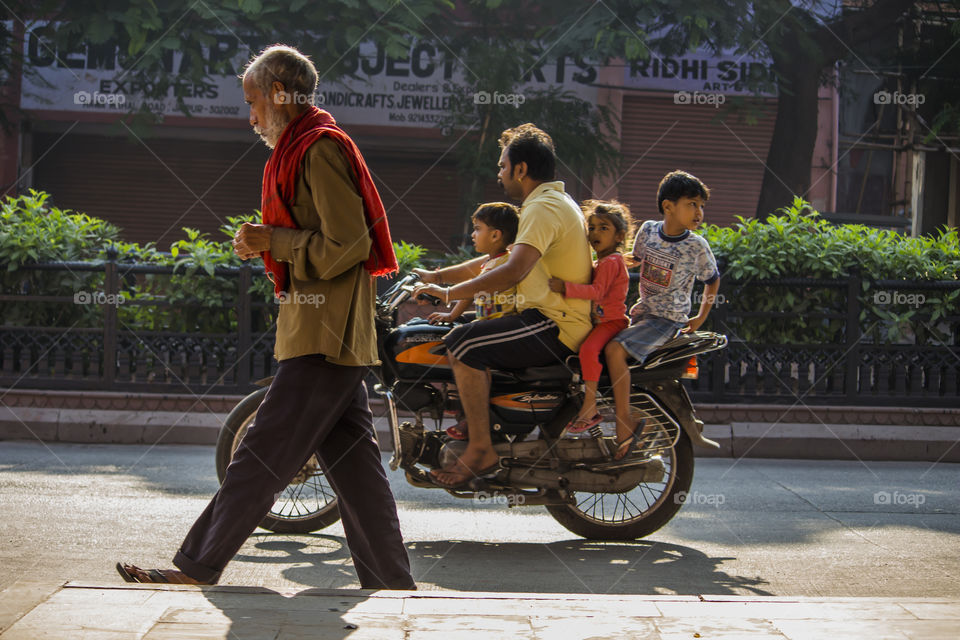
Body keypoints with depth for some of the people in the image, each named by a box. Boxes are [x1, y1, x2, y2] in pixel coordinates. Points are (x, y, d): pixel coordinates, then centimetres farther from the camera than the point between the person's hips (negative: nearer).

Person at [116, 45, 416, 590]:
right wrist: (268, 246, 14)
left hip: (325, 338, -11)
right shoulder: (304, 148, 21)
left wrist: (271, 240, -12)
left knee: (264, 455, -6)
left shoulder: (321, 147, -12)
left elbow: (345, 246, -19)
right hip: (331, 334, 11)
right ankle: (393, 585, 11)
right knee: (352, 464, 9)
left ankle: (197, 570, -2)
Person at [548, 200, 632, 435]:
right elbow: (590, 289, 34)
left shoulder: (611, 262, -13)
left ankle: (590, 407, -33)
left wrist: (565, 287, -34)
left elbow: (597, 291, -27)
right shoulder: (600, 262, 21)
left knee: (588, 349, -35)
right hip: (598, 319, 12)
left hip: (611, 320, -12)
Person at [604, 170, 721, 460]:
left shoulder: (697, 246, -10)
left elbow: (712, 279, 7)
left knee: (615, 349, -26)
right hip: (642, 312, 6)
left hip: (669, 319, -6)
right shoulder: (648, 230, 0)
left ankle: (625, 425, -20)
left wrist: (701, 318, 5)